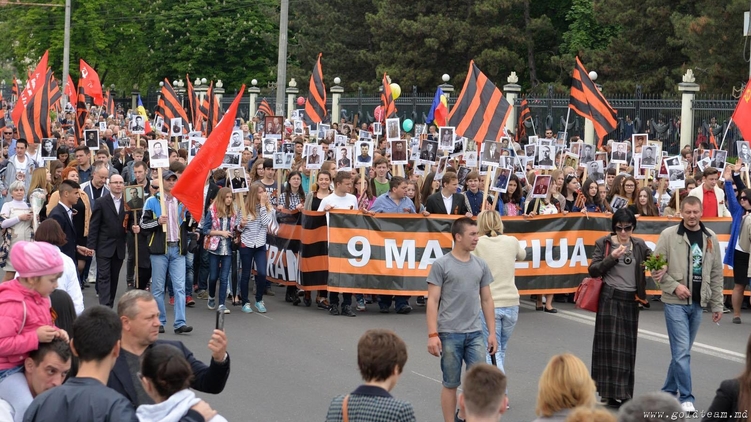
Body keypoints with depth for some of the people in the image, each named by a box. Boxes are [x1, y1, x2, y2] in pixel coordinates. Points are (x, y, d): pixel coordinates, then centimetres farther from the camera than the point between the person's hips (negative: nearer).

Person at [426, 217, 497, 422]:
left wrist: (492, 333, 9)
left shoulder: (481, 265, 8)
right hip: (449, 335, -4)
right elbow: (432, 301, -6)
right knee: (451, 384, 5)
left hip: (475, 334, 4)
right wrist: (432, 335, -12)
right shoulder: (441, 265, -5)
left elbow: (487, 300, 13)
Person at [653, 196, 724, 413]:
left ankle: (668, 391, 26)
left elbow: (716, 274, 9)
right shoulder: (669, 235, -5)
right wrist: (674, 286, -15)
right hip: (675, 303, -4)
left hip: (697, 303, 4)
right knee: (682, 351, -8)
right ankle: (686, 397, -1)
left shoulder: (710, 238, 6)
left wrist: (717, 304, 8)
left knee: (682, 351, 12)